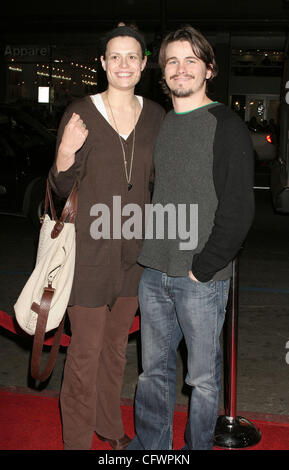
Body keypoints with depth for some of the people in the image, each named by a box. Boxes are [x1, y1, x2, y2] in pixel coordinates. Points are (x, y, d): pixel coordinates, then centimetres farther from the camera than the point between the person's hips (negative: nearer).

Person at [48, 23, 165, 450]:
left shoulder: (155, 115, 3)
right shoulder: (81, 113, -9)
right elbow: (61, 188, -6)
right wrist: (64, 156, -25)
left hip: (135, 248, 4)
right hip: (91, 249, -4)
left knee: (117, 343, 19)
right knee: (86, 351, 4)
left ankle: (109, 425, 40)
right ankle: (77, 440, 25)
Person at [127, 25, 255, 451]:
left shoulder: (227, 126, -7)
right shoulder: (158, 124, 12)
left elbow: (238, 209, -12)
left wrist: (202, 268, -13)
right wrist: (148, 255, 10)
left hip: (202, 278, -5)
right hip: (154, 273, 6)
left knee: (203, 376, 8)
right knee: (154, 369, 16)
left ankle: (199, 447, 27)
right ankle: (149, 446, 32)